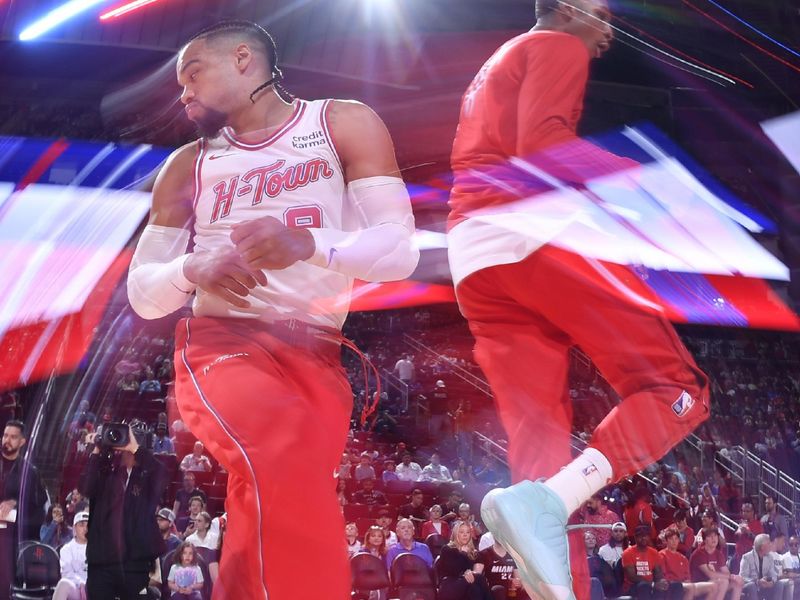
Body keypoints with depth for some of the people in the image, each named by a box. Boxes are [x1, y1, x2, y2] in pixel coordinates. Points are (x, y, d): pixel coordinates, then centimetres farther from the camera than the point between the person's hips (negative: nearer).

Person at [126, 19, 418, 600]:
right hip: (219, 342, 0)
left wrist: (306, 243, -23)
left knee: (266, 529, -6)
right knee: (286, 448, -34)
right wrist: (192, 270, -11)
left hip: (316, 357, 1)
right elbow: (142, 291, 12)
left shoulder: (344, 123, 7)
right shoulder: (188, 166, 14)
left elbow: (400, 251, -4)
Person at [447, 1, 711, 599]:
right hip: (528, 233, -9)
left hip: (470, 258, 9)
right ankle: (546, 503, -31)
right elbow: (541, 144, -11)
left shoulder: (495, 70, 36)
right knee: (676, 385, -9)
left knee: (539, 437, 1)